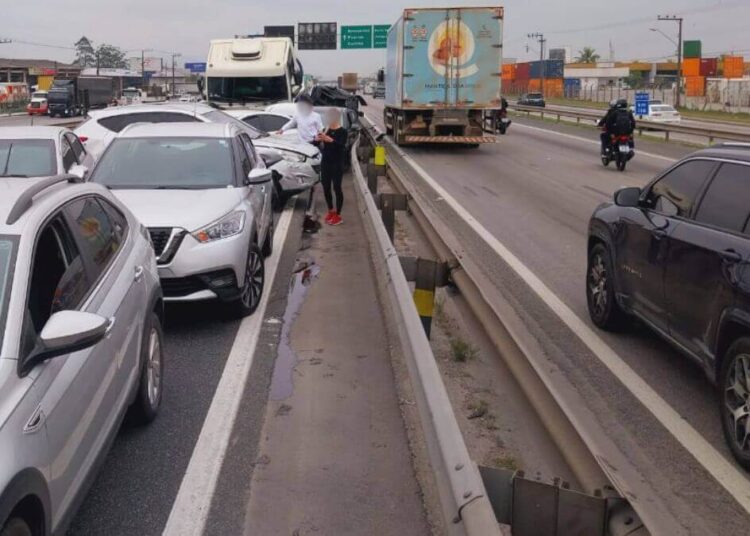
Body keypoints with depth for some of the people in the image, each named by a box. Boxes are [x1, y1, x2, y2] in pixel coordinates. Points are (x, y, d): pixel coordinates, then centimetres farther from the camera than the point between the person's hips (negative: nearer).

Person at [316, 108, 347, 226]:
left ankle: (338, 215, 4)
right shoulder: (325, 130, 8)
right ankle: (331, 210, 30)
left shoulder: (342, 131, -9)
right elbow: (319, 146, 11)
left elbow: (341, 145, -25)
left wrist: (330, 140, -40)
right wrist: (317, 139, -12)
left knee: (336, 188, -3)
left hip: (337, 164, -6)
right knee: (326, 188, 11)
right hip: (325, 163, 6)